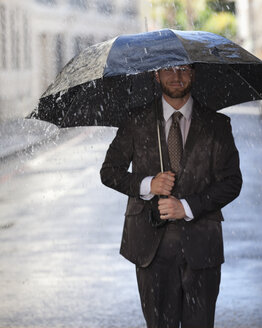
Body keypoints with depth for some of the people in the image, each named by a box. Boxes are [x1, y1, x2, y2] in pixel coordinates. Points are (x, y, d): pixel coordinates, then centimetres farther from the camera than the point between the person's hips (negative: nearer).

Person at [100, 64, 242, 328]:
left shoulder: (217, 126, 5)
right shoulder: (136, 123, 6)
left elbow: (231, 182, 0)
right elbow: (109, 172, 9)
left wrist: (187, 207, -12)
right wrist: (146, 185, -10)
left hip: (200, 244, 0)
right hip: (152, 243, 0)